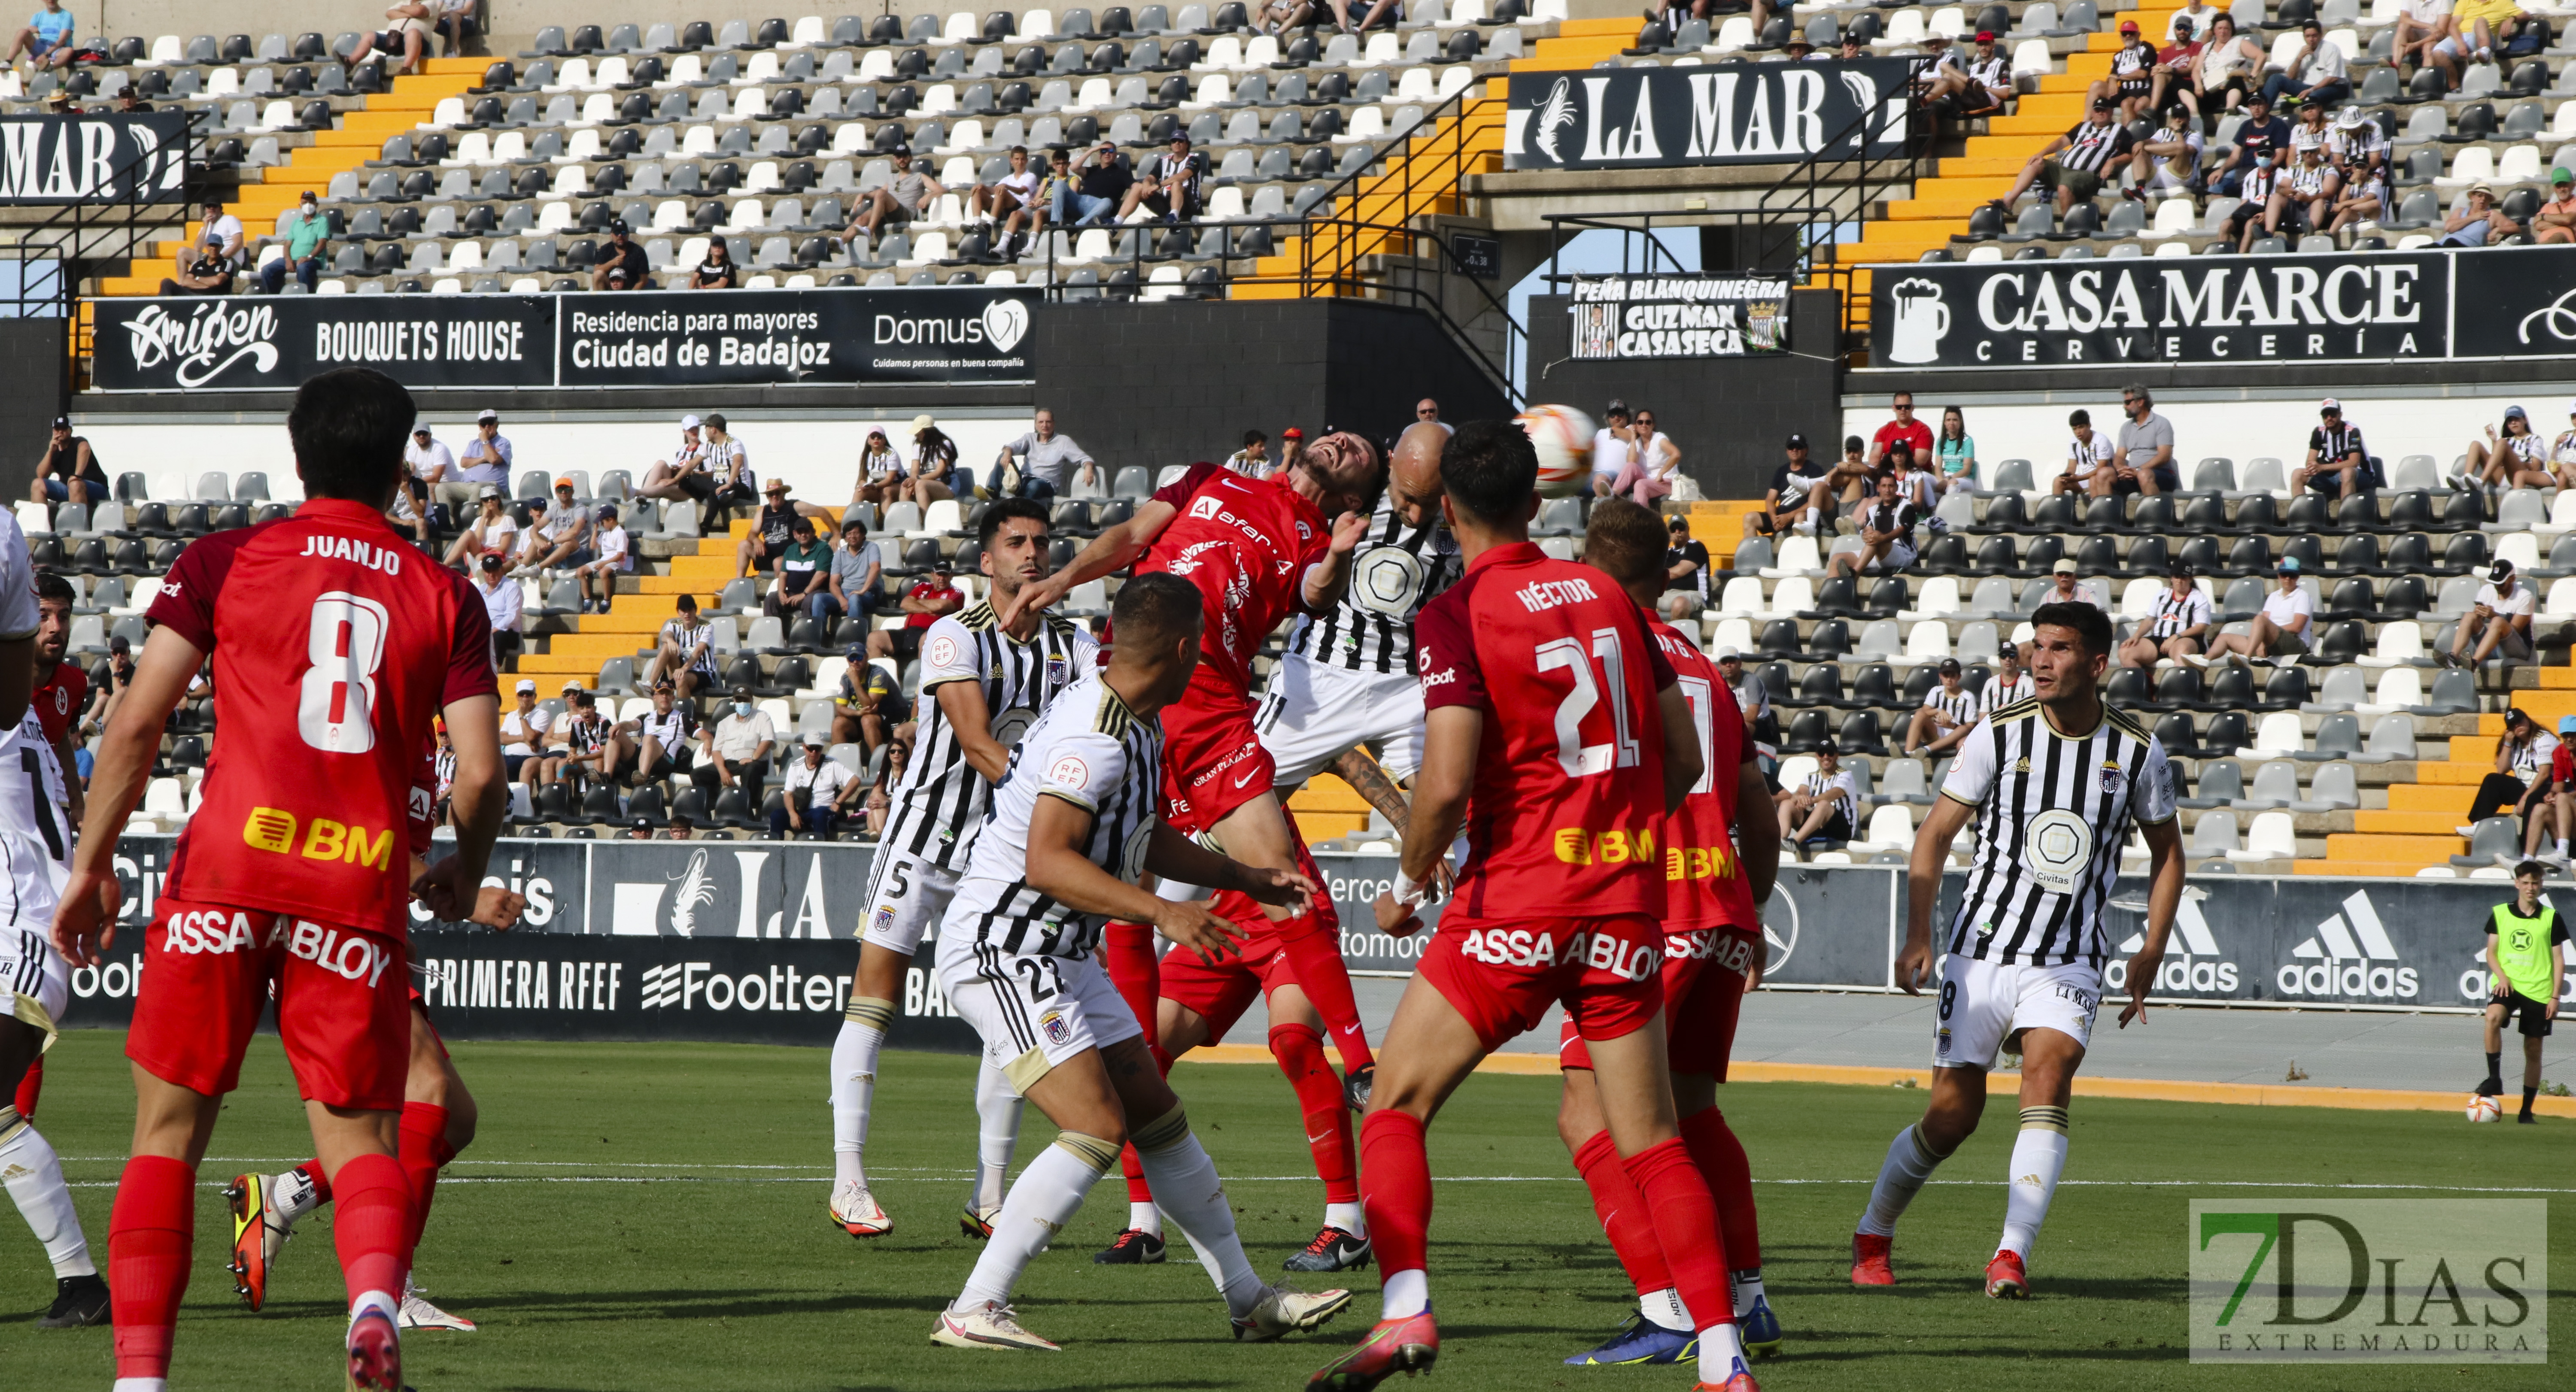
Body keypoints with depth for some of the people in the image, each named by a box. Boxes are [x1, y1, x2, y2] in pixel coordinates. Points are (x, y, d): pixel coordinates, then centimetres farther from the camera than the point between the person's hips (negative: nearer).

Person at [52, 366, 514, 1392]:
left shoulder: (224, 563, 6)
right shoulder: (444, 597, 9)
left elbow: (136, 725, 1)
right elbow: (480, 773, 3)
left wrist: (93, 864, 10)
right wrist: (465, 876, 22)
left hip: (228, 869, -1)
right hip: (361, 889, 1)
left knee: (168, 1133, 8)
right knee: (360, 1140, 6)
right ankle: (375, 1293, -25)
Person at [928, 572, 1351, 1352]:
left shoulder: (1139, 727, 11)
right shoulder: (1093, 735, -23)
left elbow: (1143, 842, 28)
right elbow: (1047, 862, -31)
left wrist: (1248, 880, 33)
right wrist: (1163, 913, -37)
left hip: (1063, 957, 10)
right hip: (1002, 952, -10)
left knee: (1158, 1118, 14)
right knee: (1098, 1127, -19)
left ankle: (1251, 1302, 23)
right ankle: (975, 1312, -19)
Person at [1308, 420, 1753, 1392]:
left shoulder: (1459, 617, -9)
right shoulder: (1608, 597, 8)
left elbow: (1448, 782, -17)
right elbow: (1684, 758, 12)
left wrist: (1410, 884, -1)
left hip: (1515, 901, -5)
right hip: (1626, 903, 5)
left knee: (1396, 1104, 6)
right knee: (1652, 1142, 8)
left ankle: (1405, 1311, -10)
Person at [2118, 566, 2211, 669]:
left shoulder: (2199, 599, 7)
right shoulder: (2161, 596, 21)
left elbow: (2201, 627, -5)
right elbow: (2149, 621, 20)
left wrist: (2175, 637, -16)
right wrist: (2137, 635, -1)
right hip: (2158, 639, 5)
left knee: (2182, 650, -43)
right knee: (2125, 653, -20)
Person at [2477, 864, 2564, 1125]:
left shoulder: (2551, 918, 3)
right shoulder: (2500, 914, 6)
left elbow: (2558, 960, 4)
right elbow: (2492, 952, 9)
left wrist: (2555, 996, -4)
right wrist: (2501, 975, -11)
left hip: (2539, 991, 0)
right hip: (2508, 984, 0)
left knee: (2533, 1050, 3)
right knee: (2493, 1017, -32)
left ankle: (2527, 1110, 12)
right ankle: (2495, 1078, -24)